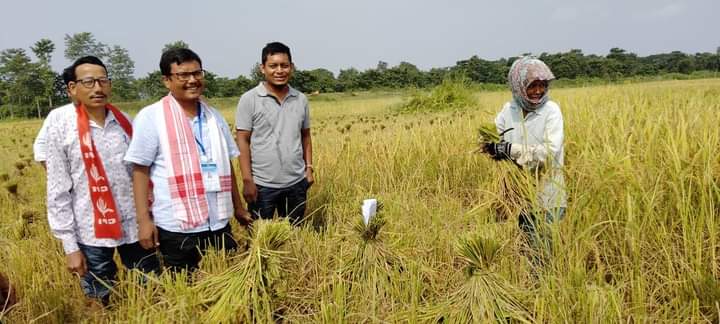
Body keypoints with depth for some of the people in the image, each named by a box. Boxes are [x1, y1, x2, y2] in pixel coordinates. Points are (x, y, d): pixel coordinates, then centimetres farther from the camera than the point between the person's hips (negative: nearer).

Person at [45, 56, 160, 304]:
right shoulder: (61, 123, -8)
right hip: (92, 234, -3)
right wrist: (70, 245, -6)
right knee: (102, 304, 12)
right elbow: (58, 190, -5)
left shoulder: (124, 120, 3)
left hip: (135, 227, 3)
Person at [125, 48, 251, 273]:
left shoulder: (214, 116, 9)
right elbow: (140, 170, -7)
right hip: (177, 228, -5)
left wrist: (238, 207, 17)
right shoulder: (151, 117, -8)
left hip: (219, 223, 5)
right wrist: (143, 219, -11)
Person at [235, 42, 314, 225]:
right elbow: (242, 141, -8)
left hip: (296, 183, 4)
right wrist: (247, 180, -13)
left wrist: (309, 168, 6)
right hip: (262, 184, -3)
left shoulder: (301, 100, 5)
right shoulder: (249, 100, -7)